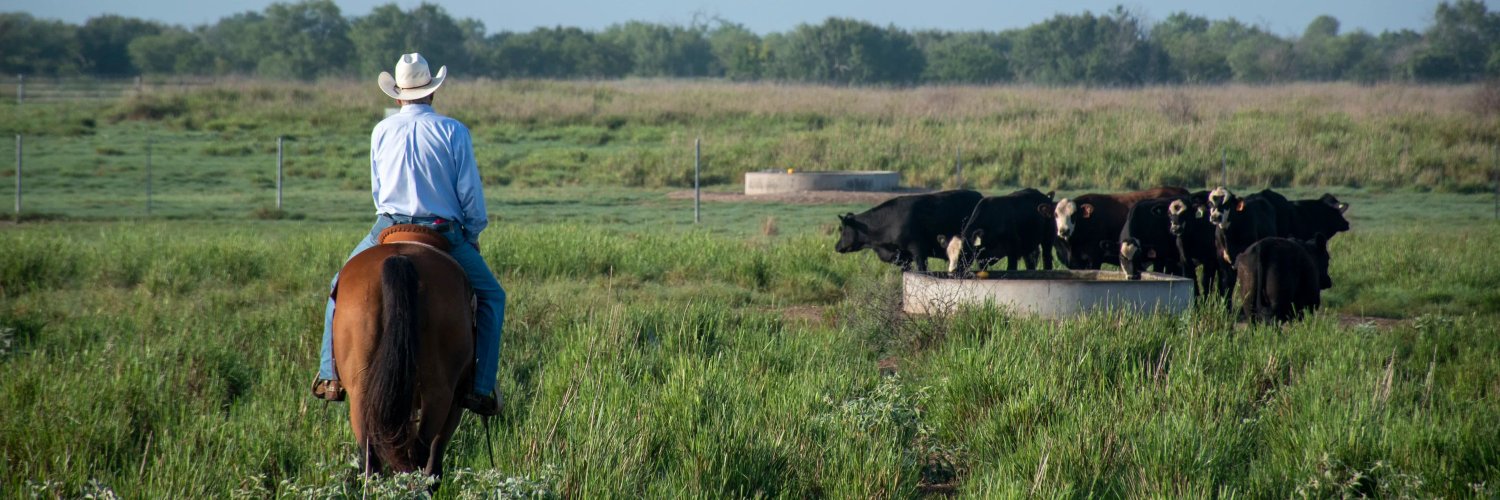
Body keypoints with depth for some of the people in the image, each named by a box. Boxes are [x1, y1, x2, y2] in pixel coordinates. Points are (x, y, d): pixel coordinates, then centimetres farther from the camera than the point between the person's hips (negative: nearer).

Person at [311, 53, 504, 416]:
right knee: (491, 297, 15)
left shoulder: (382, 131, 4)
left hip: (388, 230, 2)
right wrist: (473, 234, 12)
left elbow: (377, 191, 13)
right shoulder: (454, 132, -4)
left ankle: (330, 375, 12)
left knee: (342, 286, 24)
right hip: (444, 234, -2)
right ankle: (481, 389, 2)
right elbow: (470, 192, -4)